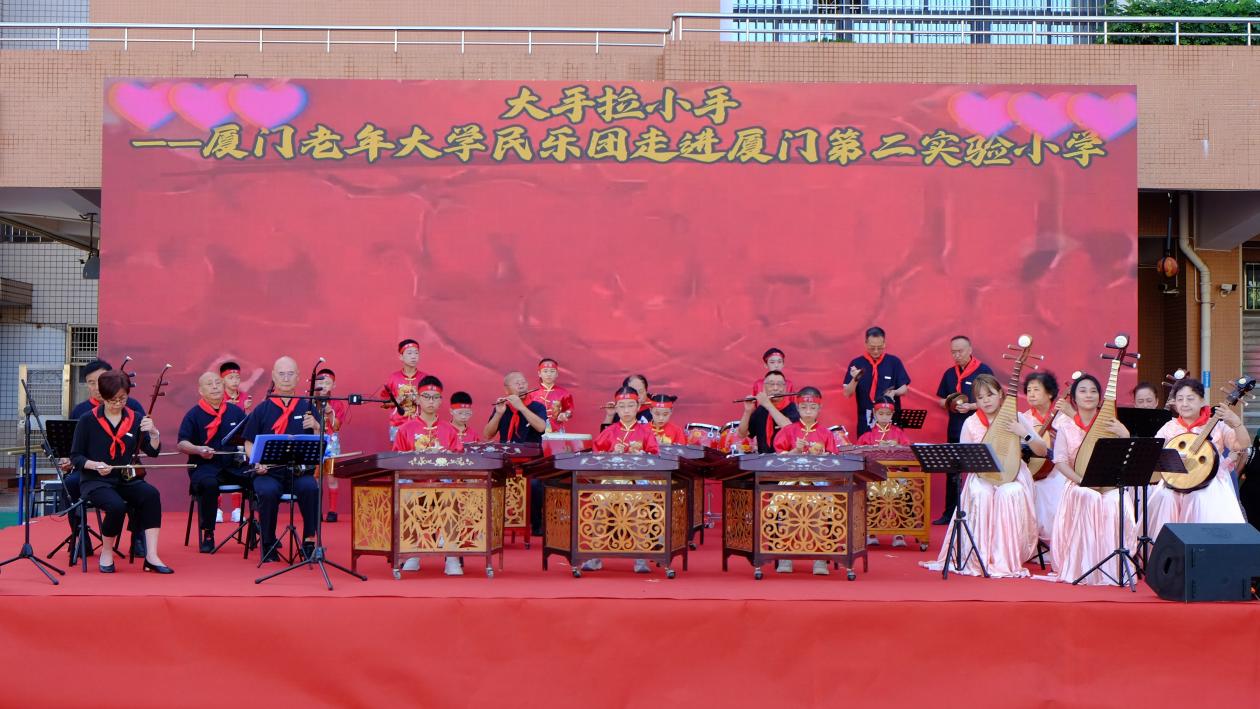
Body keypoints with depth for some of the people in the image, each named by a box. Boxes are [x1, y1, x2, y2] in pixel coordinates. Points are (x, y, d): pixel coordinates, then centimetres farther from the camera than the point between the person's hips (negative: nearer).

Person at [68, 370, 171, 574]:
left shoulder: (135, 419, 4)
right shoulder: (88, 420, -2)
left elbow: (153, 452, -1)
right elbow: (75, 457, 0)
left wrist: (154, 433, -21)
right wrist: (95, 465, -19)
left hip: (126, 479, 3)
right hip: (95, 481, -3)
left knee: (151, 494, -29)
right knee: (117, 505, -34)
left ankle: (151, 556, -30)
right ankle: (106, 554, -6)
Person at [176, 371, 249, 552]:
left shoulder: (236, 412, 14)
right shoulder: (194, 415, 4)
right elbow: (182, 444, -5)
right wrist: (198, 450, -26)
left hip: (233, 465, 3)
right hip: (204, 466, -3)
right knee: (209, 484, -38)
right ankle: (207, 534, -19)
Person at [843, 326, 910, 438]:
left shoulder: (894, 362, 3)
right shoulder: (856, 363, 2)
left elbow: (904, 389, 5)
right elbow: (847, 393, 0)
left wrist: (895, 392, -16)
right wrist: (855, 379, -18)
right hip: (866, 422, 0)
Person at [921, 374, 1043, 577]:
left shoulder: (1017, 419, 2)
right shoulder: (971, 423, 4)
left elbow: (1043, 451, 0)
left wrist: (1024, 434, -17)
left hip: (1012, 475, 0)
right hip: (981, 476, 0)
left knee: (1010, 494, -34)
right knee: (981, 495, -34)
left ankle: (1005, 559, -25)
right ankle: (980, 558, -26)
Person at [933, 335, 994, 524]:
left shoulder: (983, 371, -5)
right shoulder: (949, 373, 12)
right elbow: (940, 399, 20)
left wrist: (971, 406, -19)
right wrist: (948, 404, -2)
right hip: (954, 431, 6)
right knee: (952, 473, 9)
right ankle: (949, 513, 16)